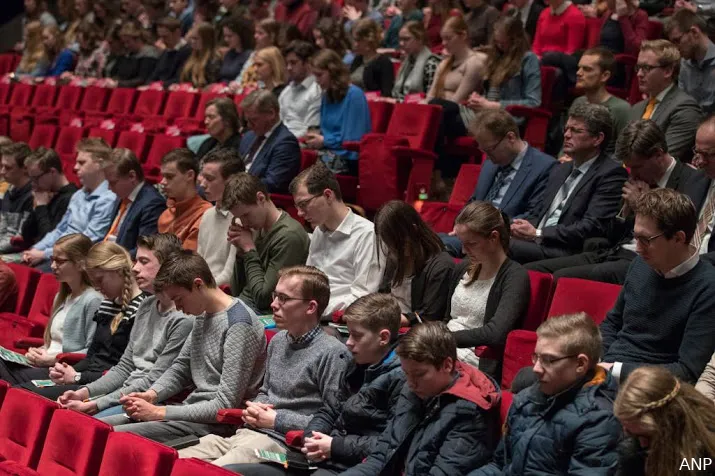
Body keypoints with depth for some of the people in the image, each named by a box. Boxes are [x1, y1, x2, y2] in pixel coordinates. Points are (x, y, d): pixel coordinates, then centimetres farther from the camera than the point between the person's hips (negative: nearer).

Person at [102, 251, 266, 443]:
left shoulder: (239, 325, -17)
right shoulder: (203, 315, 13)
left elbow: (225, 405, -19)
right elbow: (181, 367, 22)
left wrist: (159, 412, -17)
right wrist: (151, 394, 1)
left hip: (216, 425, -9)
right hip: (192, 411, 9)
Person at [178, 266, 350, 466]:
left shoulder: (333, 353, -9)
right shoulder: (278, 340, 18)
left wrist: (276, 420, -10)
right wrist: (255, 407, 7)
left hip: (284, 444, -8)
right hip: (245, 433, 8)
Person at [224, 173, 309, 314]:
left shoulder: (288, 236, -19)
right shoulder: (260, 228, 8)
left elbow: (263, 298, -18)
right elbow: (236, 291, 13)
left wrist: (249, 249, -12)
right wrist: (240, 250, -2)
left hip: (266, 312, -8)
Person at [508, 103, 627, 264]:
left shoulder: (611, 174, -3)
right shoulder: (560, 170, 24)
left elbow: (592, 228, -13)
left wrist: (537, 234, -14)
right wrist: (522, 226, -1)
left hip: (569, 253, -7)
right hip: (539, 244, 7)